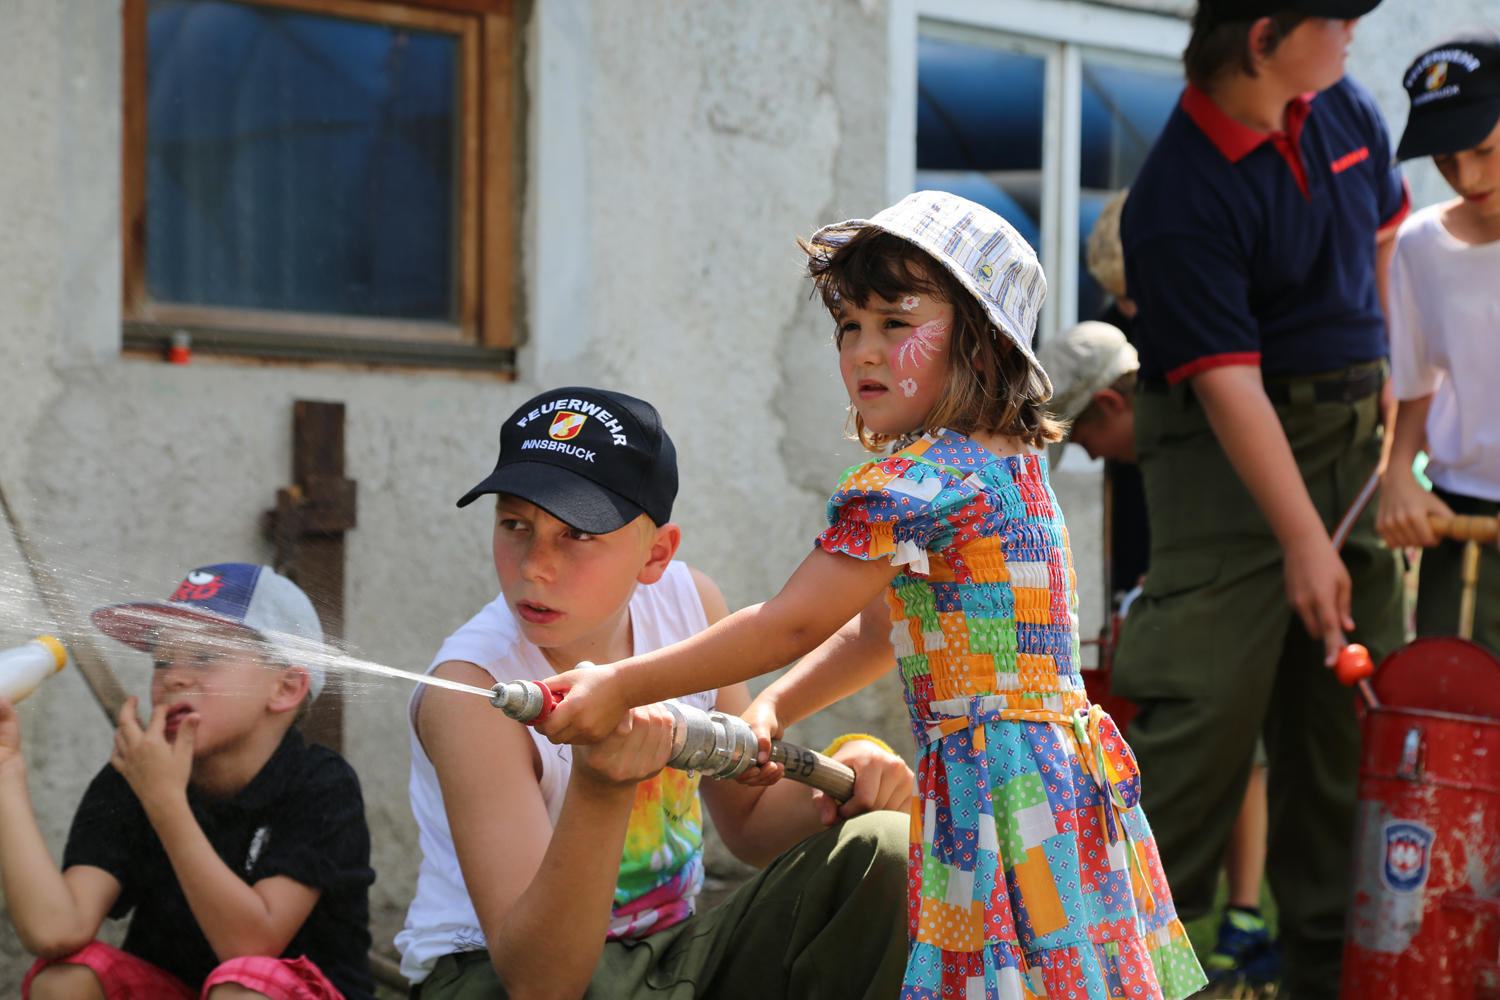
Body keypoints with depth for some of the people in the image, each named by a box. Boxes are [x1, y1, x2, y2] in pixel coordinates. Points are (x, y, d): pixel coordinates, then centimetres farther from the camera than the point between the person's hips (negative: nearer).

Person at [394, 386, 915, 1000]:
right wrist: (601, 790, -44)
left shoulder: (689, 603, -4)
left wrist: (845, 773, -12)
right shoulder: (469, 691, -23)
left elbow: (752, 822, 10)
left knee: (882, 848, -11)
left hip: (671, 950, 7)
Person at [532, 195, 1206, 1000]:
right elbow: (876, 630, 21)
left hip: (1001, 791, -10)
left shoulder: (911, 480, -15)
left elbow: (791, 626, -14)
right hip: (1068, 776, 10)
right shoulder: (1009, 462, 15)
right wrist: (771, 710, 14)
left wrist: (622, 688, -7)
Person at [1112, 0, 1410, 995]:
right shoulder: (1182, 197, -21)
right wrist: (1303, 540, -24)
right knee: (1210, 696, -10)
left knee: (1352, 700, 10)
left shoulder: (1346, 109, 3)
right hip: (1231, 453, -7)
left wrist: (1383, 378, 19)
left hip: (1353, 432, 7)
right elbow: (1227, 383, -23)